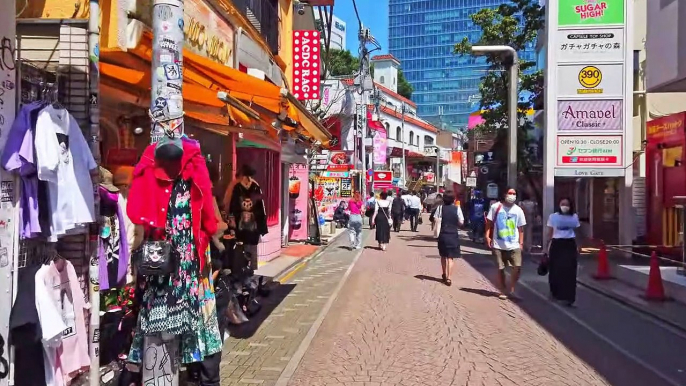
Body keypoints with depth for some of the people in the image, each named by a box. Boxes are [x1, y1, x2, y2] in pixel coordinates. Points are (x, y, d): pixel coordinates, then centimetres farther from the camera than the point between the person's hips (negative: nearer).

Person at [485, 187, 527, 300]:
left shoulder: (518, 210, 6)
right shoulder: (495, 207, 0)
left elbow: (520, 228, 8)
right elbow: (489, 223, 3)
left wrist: (521, 243, 3)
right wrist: (487, 236, -8)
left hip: (514, 245, 1)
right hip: (498, 245, -1)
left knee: (517, 267, -11)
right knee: (500, 269, 7)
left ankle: (512, 290, 7)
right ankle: (502, 292, 20)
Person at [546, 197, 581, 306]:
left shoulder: (574, 217, 7)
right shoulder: (553, 217, 1)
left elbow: (576, 233, 14)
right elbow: (549, 234, 3)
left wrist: (578, 247, 12)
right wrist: (547, 247, 1)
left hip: (570, 245, 2)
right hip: (557, 245, -1)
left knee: (569, 272, -3)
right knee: (556, 270, 5)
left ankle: (569, 298, 0)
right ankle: (556, 293, 27)